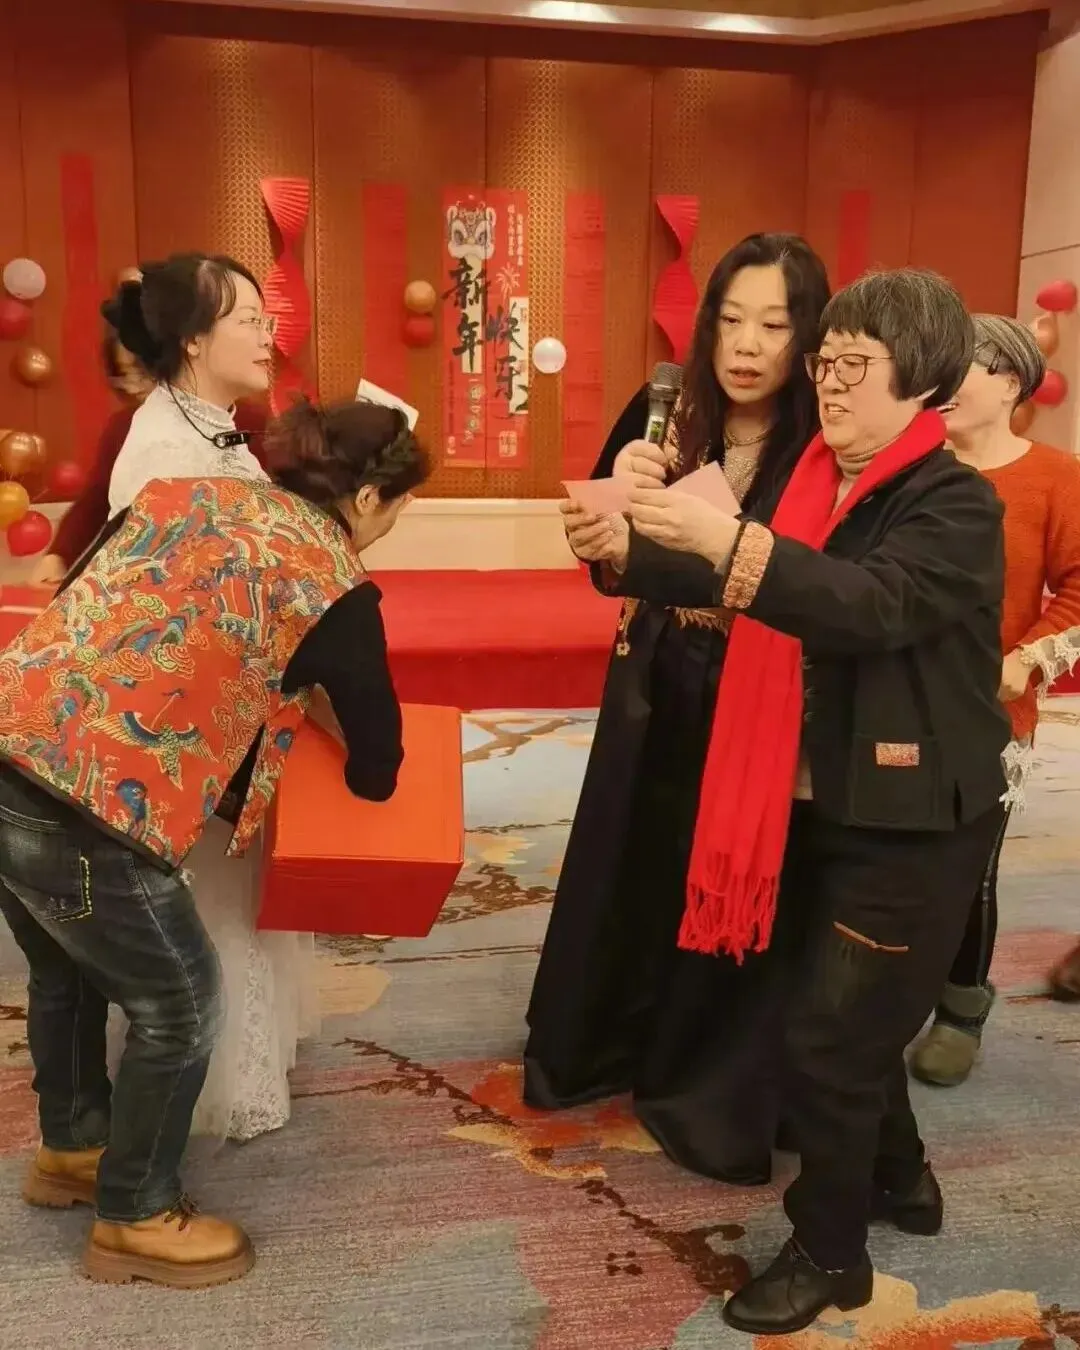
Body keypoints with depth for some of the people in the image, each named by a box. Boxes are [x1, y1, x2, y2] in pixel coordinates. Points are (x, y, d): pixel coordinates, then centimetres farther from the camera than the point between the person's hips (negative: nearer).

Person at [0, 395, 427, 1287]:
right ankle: (135, 1220, 34)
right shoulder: (333, 585, -5)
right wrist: (369, 773, 27)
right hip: (84, 804, -8)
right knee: (178, 1006, 14)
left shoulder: (183, 492, 13)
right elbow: (376, 766, 3)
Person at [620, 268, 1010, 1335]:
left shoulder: (955, 504, -15)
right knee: (846, 1018, 21)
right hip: (819, 803, 8)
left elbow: (875, 606, -34)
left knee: (824, 1042, 0)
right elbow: (733, 593, 2)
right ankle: (897, 1178, 45)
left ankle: (830, 1252, 22)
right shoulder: (817, 486, 8)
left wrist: (727, 540, -46)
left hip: (911, 824, -7)